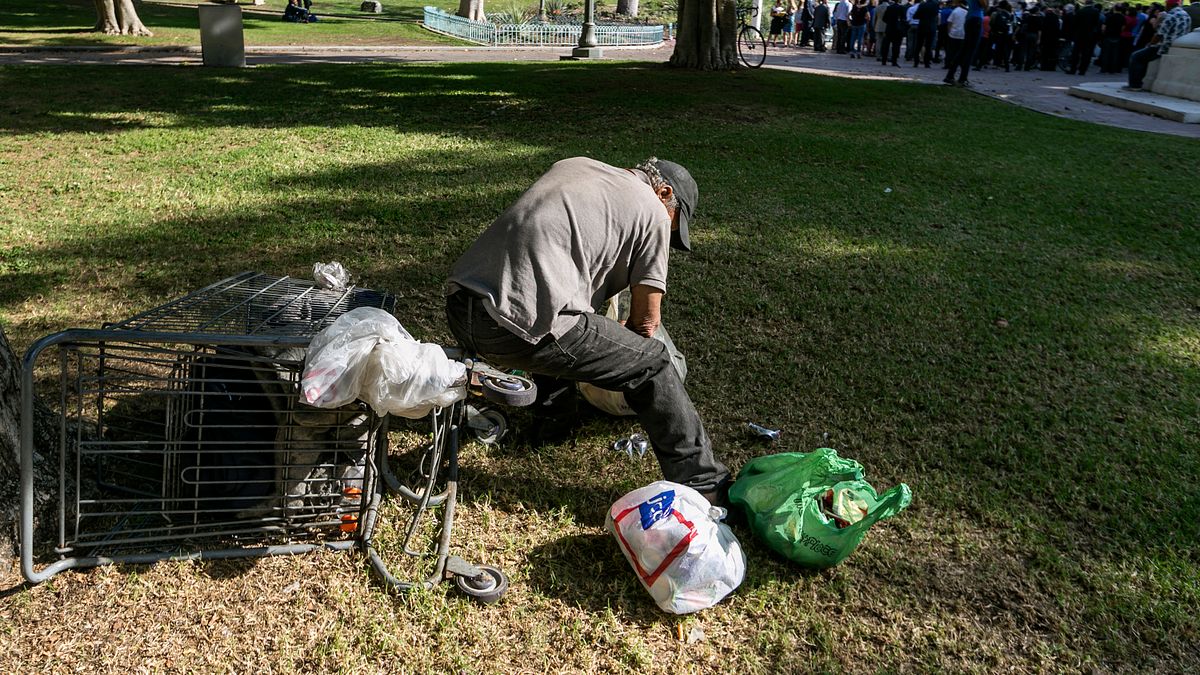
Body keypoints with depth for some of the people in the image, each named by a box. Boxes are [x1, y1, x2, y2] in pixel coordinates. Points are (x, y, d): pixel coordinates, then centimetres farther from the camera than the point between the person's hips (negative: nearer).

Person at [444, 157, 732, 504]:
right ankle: (703, 486, 14)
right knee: (652, 363, 6)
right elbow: (646, 320, 10)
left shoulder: (574, 164, 26)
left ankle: (553, 417, 47)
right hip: (515, 327, -8)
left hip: (457, 308, 8)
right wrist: (621, 340, 34)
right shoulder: (654, 211, 7)